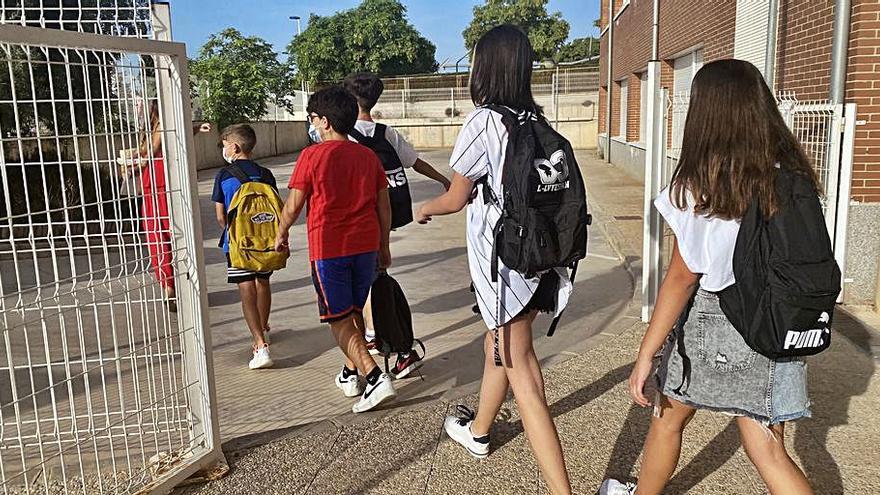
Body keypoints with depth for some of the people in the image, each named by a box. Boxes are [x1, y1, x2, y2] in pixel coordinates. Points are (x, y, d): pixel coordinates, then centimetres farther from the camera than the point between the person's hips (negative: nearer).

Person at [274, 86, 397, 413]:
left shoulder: (312, 156, -9)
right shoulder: (368, 156, 6)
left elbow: (293, 206, -4)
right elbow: (384, 206, 8)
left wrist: (281, 236, 14)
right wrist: (383, 246, 18)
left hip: (328, 249, -5)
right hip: (366, 246, 5)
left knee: (339, 320, 3)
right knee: (354, 312, 20)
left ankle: (375, 377, -10)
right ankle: (351, 374, 33)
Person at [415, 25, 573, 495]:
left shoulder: (483, 121, -13)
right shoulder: (537, 121, 6)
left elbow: (456, 197, -4)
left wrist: (425, 209, 16)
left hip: (503, 261, -7)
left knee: (522, 372, -2)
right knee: (499, 346, 25)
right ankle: (478, 430, 47)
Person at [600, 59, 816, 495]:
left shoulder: (700, 186, -17)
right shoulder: (790, 176, -3)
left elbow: (682, 279, -17)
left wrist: (645, 354, -10)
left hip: (711, 325, -3)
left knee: (668, 419, 20)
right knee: (769, 452, 11)